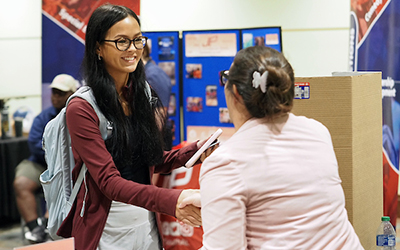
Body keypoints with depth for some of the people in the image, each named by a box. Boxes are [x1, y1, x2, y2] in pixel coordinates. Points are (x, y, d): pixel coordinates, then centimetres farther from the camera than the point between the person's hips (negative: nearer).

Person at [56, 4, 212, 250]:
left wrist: (196, 151, -7)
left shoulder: (142, 94, 5)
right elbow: (109, 180, -22)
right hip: (107, 230, -5)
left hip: (147, 223, 6)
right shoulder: (82, 108, -15)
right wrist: (172, 200, -35)